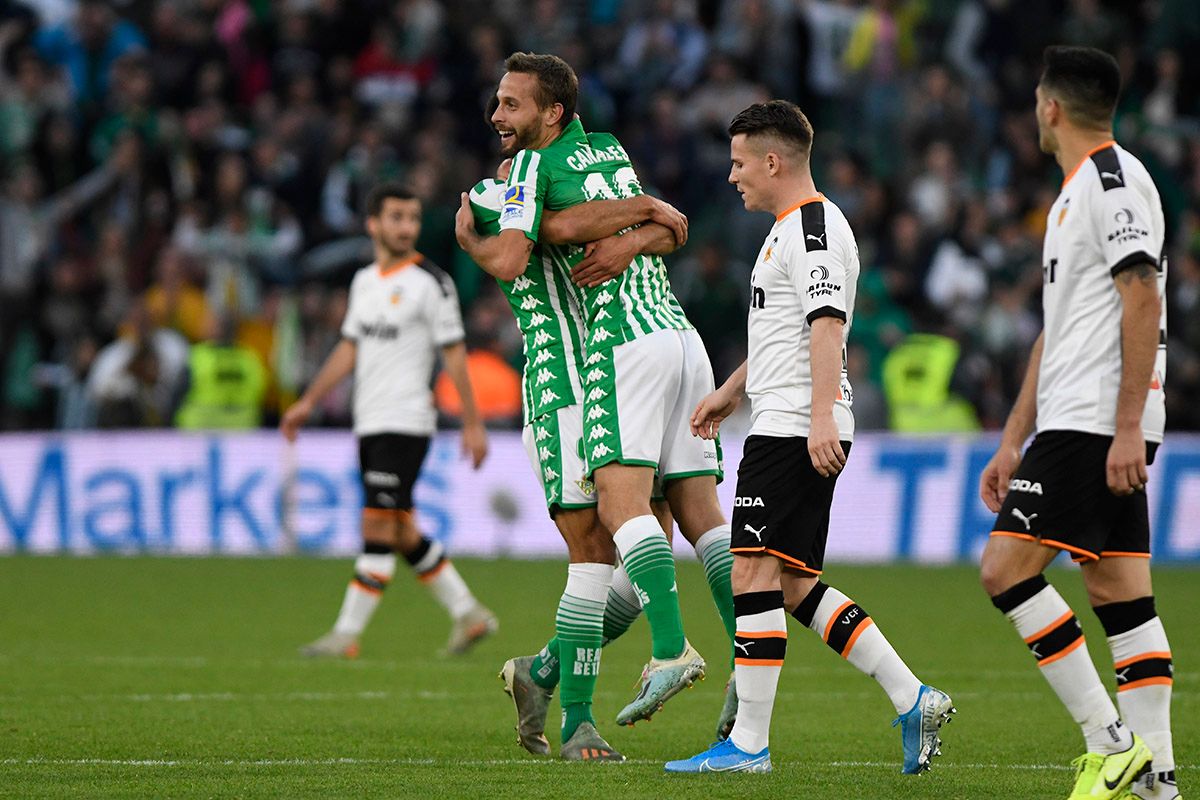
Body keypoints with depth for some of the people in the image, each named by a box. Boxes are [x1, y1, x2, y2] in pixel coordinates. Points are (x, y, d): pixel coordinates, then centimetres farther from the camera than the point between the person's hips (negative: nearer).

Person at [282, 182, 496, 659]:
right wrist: (308, 402, 18)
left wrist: (472, 424, -11)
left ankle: (347, 635, -9)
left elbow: (454, 355, -9)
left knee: (379, 528, -10)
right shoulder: (365, 281, 14)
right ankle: (468, 614, 20)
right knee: (402, 534, 10)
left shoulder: (430, 283, -8)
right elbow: (350, 349, 21)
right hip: (369, 423, 8)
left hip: (405, 423, -8)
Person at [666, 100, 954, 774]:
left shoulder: (812, 226, -11)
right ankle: (913, 699, 7)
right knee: (795, 585, 9)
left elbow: (828, 324, -22)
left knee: (754, 573, -10)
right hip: (787, 426, 11)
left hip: (794, 430, -11)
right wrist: (732, 391, 41)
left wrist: (820, 416, -31)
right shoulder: (793, 227, 22)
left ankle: (749, 743, -9)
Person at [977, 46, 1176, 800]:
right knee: (1121, 593, 5)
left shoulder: (1112, 179, -9)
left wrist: (1128, 426, -23)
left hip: (1096, 422, -10)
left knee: (1008, 567, -14)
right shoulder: (1076, 192, 23)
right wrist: (1013, 442, 24)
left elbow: (1143, 301, -18)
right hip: (1080, 423, 10)